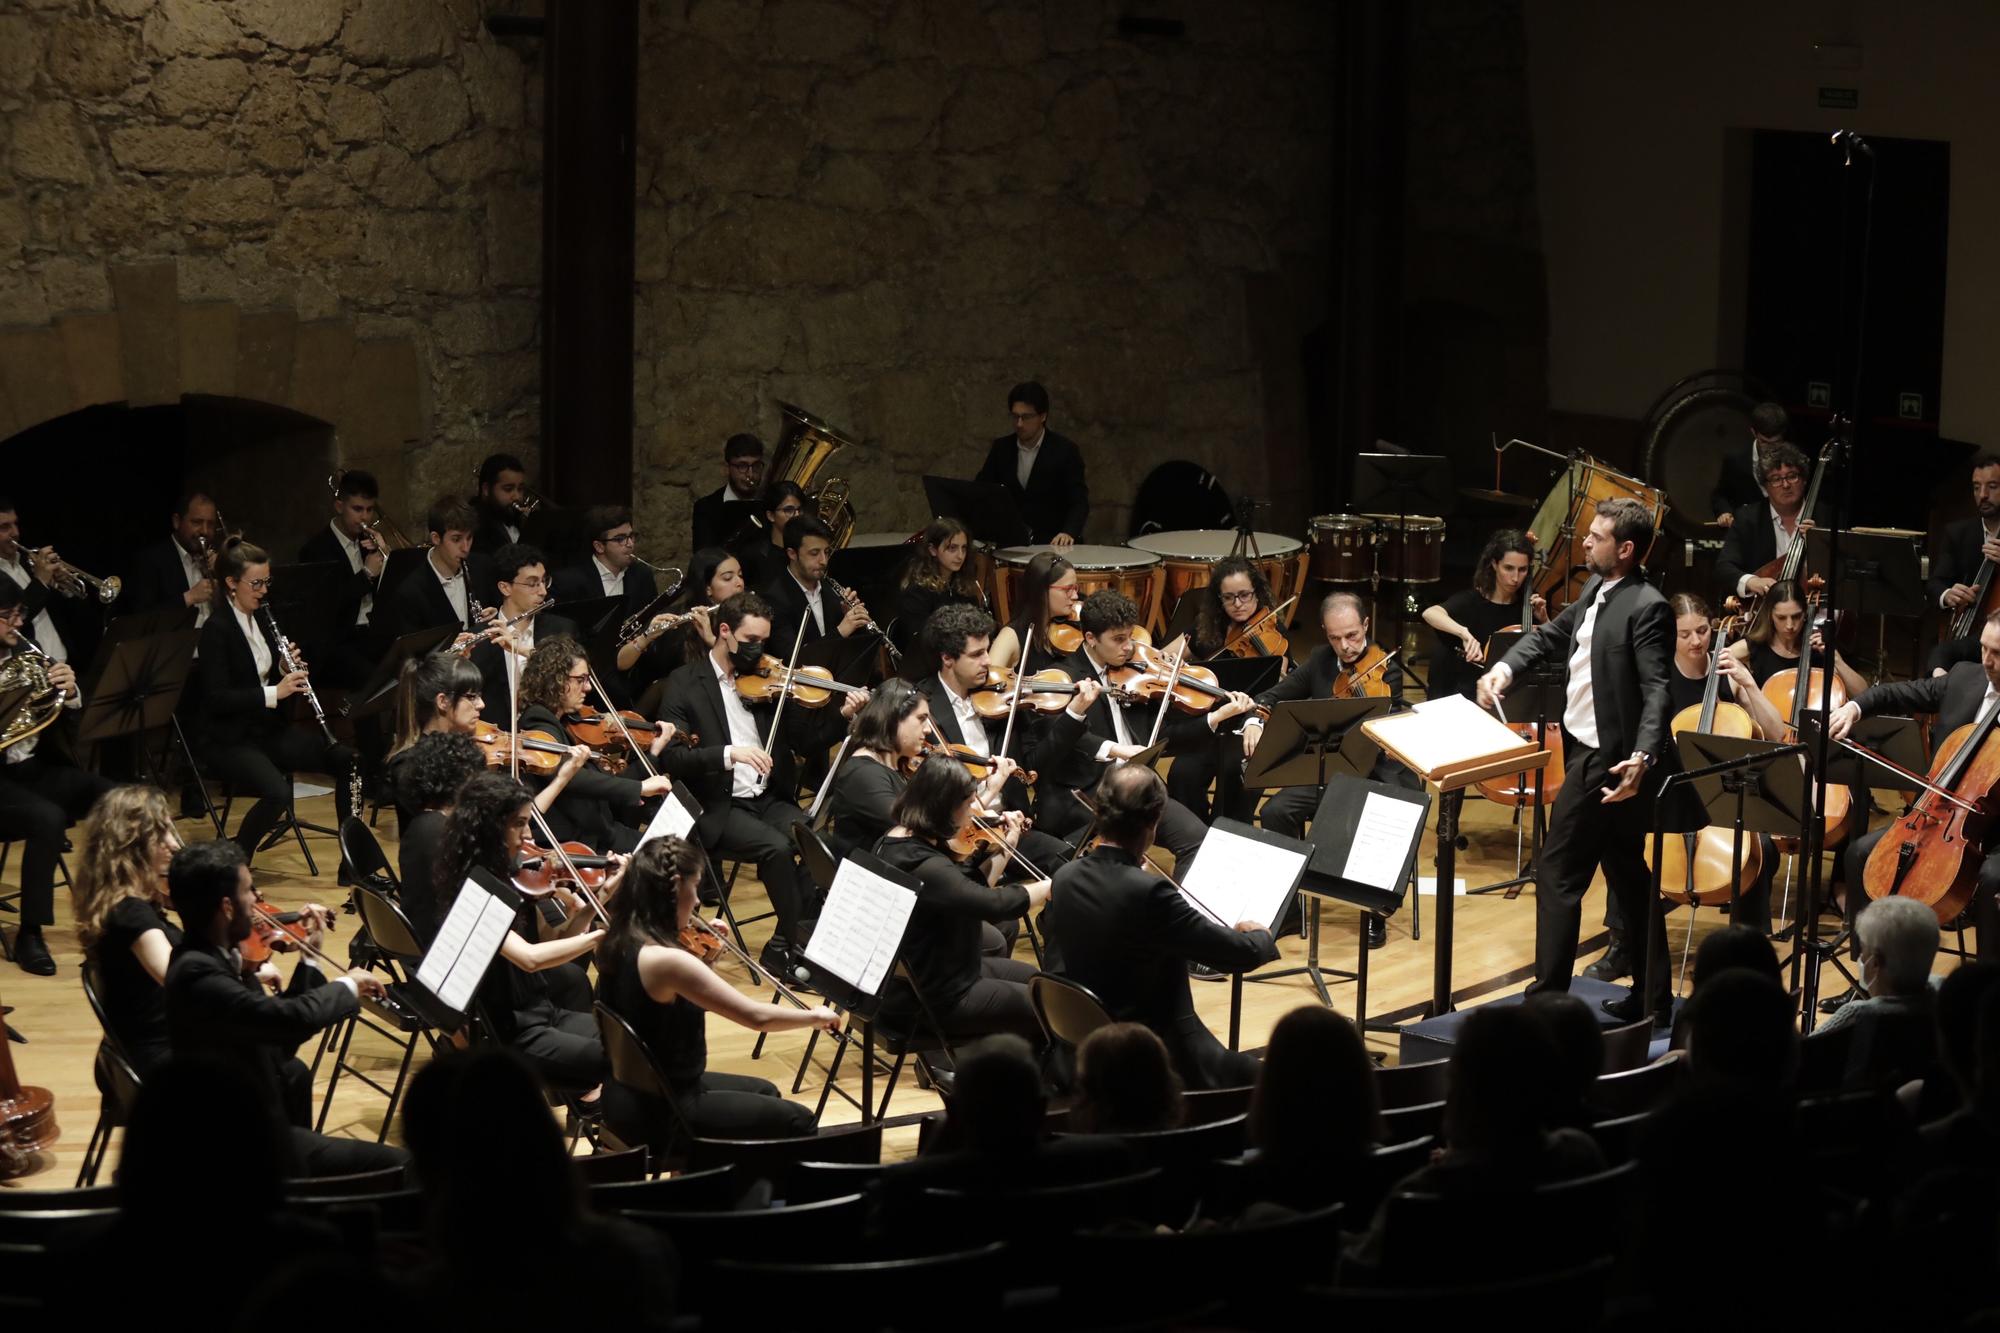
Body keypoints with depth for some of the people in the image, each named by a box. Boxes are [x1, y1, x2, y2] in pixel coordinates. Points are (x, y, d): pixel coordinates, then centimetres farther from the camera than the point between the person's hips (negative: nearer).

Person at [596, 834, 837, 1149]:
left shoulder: (621, 942, 0)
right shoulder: (663, 960, -28)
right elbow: (756, 1016, -25)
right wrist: (815, 1016, -9)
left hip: (634, 1094, 10)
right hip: (658, 1114, -10)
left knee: (764, 1092, 28)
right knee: (797, 1122, 3)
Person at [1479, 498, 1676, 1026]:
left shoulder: (1646, 608, -18)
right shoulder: (1596, 590, 9)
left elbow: (1656, 691, -25)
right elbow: (1550, 635, 22)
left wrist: (1642, 756, -39)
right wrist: (1506, 666, 3)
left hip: (1608, 761, -10)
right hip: (1586, 750, 10)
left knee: (1559, 869, -4)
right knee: (1625, 873, 14)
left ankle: (1548, 996, 3)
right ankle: (1651, 998, 22)